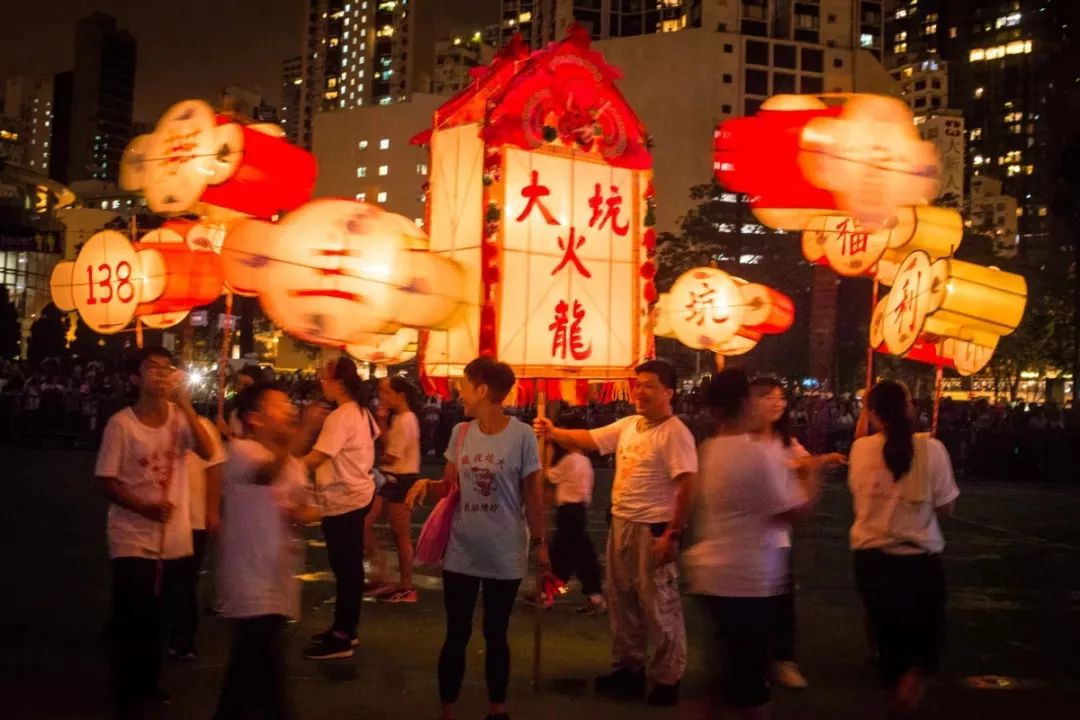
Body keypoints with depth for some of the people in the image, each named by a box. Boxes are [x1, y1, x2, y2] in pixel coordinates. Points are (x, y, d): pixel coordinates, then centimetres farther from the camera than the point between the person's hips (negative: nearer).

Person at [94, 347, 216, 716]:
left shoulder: (179, 416, -1)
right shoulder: (121, 423, -12)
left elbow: (207, 452, -17)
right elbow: (106, 481, -10)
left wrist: (185, 405, -22)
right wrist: (145, 507, -23)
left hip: (173, 536, 4)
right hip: (133, 537, -4)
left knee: (156, 614, 18)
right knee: (132, 616, -1)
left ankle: (148, 681, 35)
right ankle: (127, 693, 16)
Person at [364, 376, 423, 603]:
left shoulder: (405, 421, -19)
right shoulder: (397, 418, 13)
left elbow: (391, 457, -19)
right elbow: (386, 444, 9)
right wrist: (382, 420, 1)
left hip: (401, 480, -10)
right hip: (391, 478, 10)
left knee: (400, 535, 1)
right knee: (365, 524, 7)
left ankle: (406, 587, 13)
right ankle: (381, 575, 16)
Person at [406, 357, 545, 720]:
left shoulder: (522, 435, -11)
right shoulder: (460, 433, 1)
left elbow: (533, 494, -5)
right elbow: (450, 485, 9)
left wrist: (539, 542, -3)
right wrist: (427, 484, -12)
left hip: (505, 556, -3)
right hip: (461, 553, 3)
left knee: (495, 634, 12)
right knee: (456, 634, 9)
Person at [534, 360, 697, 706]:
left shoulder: (674, 433, -16)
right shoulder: (627, 425, 10)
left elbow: (688, 485, -21)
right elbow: (590, 439, 13)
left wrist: (673, 534, -23)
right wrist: (553, 432, -3)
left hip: (653, 528, -9)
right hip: (621, 524, 9)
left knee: (658, 605, 1)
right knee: (622, 599, 17)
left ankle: (666, 679, 14)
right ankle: (630, 667, 31)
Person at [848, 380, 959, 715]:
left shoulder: (861, 448, -8)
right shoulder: (931, 448, -13)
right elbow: (946, 508, -6)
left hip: (870, 558, 2)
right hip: (920, 559, -2)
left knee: (887, 632, 20)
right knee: (926, 632, 17)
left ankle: (894, 684, 31)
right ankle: (915, 675, -8)